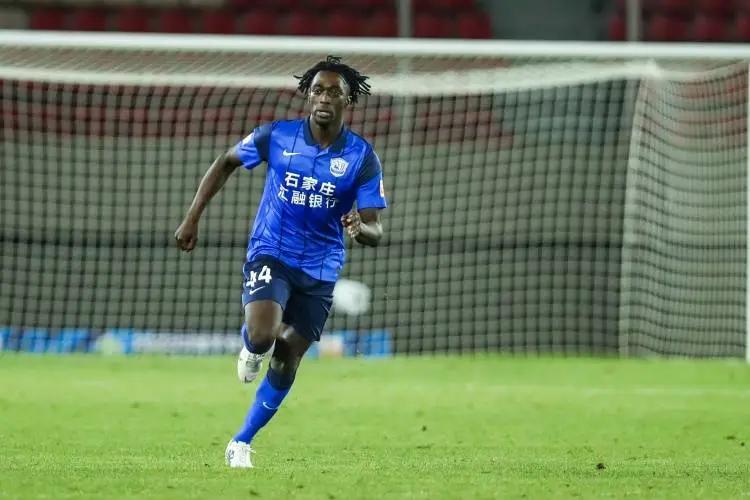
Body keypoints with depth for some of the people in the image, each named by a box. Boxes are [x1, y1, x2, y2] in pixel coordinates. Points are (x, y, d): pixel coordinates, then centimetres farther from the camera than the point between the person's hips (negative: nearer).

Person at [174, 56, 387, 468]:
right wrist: (192, 218, 3)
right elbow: (225, 163, 8)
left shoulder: (362, 157, -8)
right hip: (270, 254, -2)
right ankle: (251, 347, 11)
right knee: (263, 335, -28)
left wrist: (360, 229, -32)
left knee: (285, 364, 5)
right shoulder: (276, 136, -8)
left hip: (319, 270, 2)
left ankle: (241, 443, 23)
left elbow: (375, 230, -7)